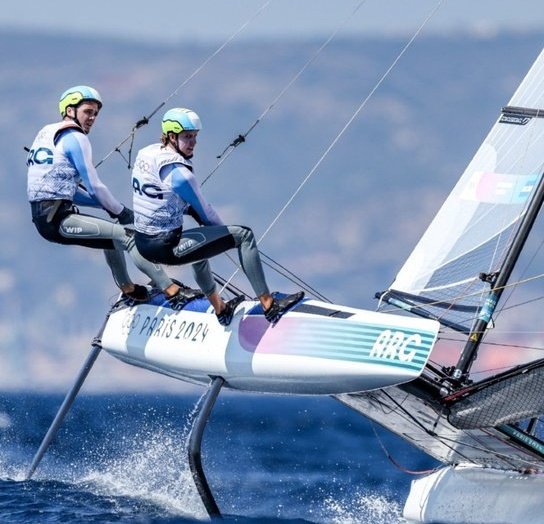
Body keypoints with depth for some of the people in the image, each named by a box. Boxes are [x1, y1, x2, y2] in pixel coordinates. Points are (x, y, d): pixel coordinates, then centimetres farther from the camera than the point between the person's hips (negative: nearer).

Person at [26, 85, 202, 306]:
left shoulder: (47, 133, 20)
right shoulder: (75, 138, -8)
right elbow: (94, 186, -10)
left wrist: (108, 205, 18)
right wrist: (121, 211, 4)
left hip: (42, 216, 10)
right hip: (57, 219, -10)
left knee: (112, 233, 28)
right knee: (127, 235, -13)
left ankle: (127, 288, 38)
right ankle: (171, 290, -19)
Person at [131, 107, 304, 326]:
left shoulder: (144, 154, 5)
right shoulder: (178, 172, -21)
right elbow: (204, 211, -8)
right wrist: (225, 231, 10)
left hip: (142, 242, 10)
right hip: (165, 248, -10)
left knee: (200, 241, 41)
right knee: (244, 234, -6)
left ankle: (219, 308, 55)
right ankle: (269, 305, -4)